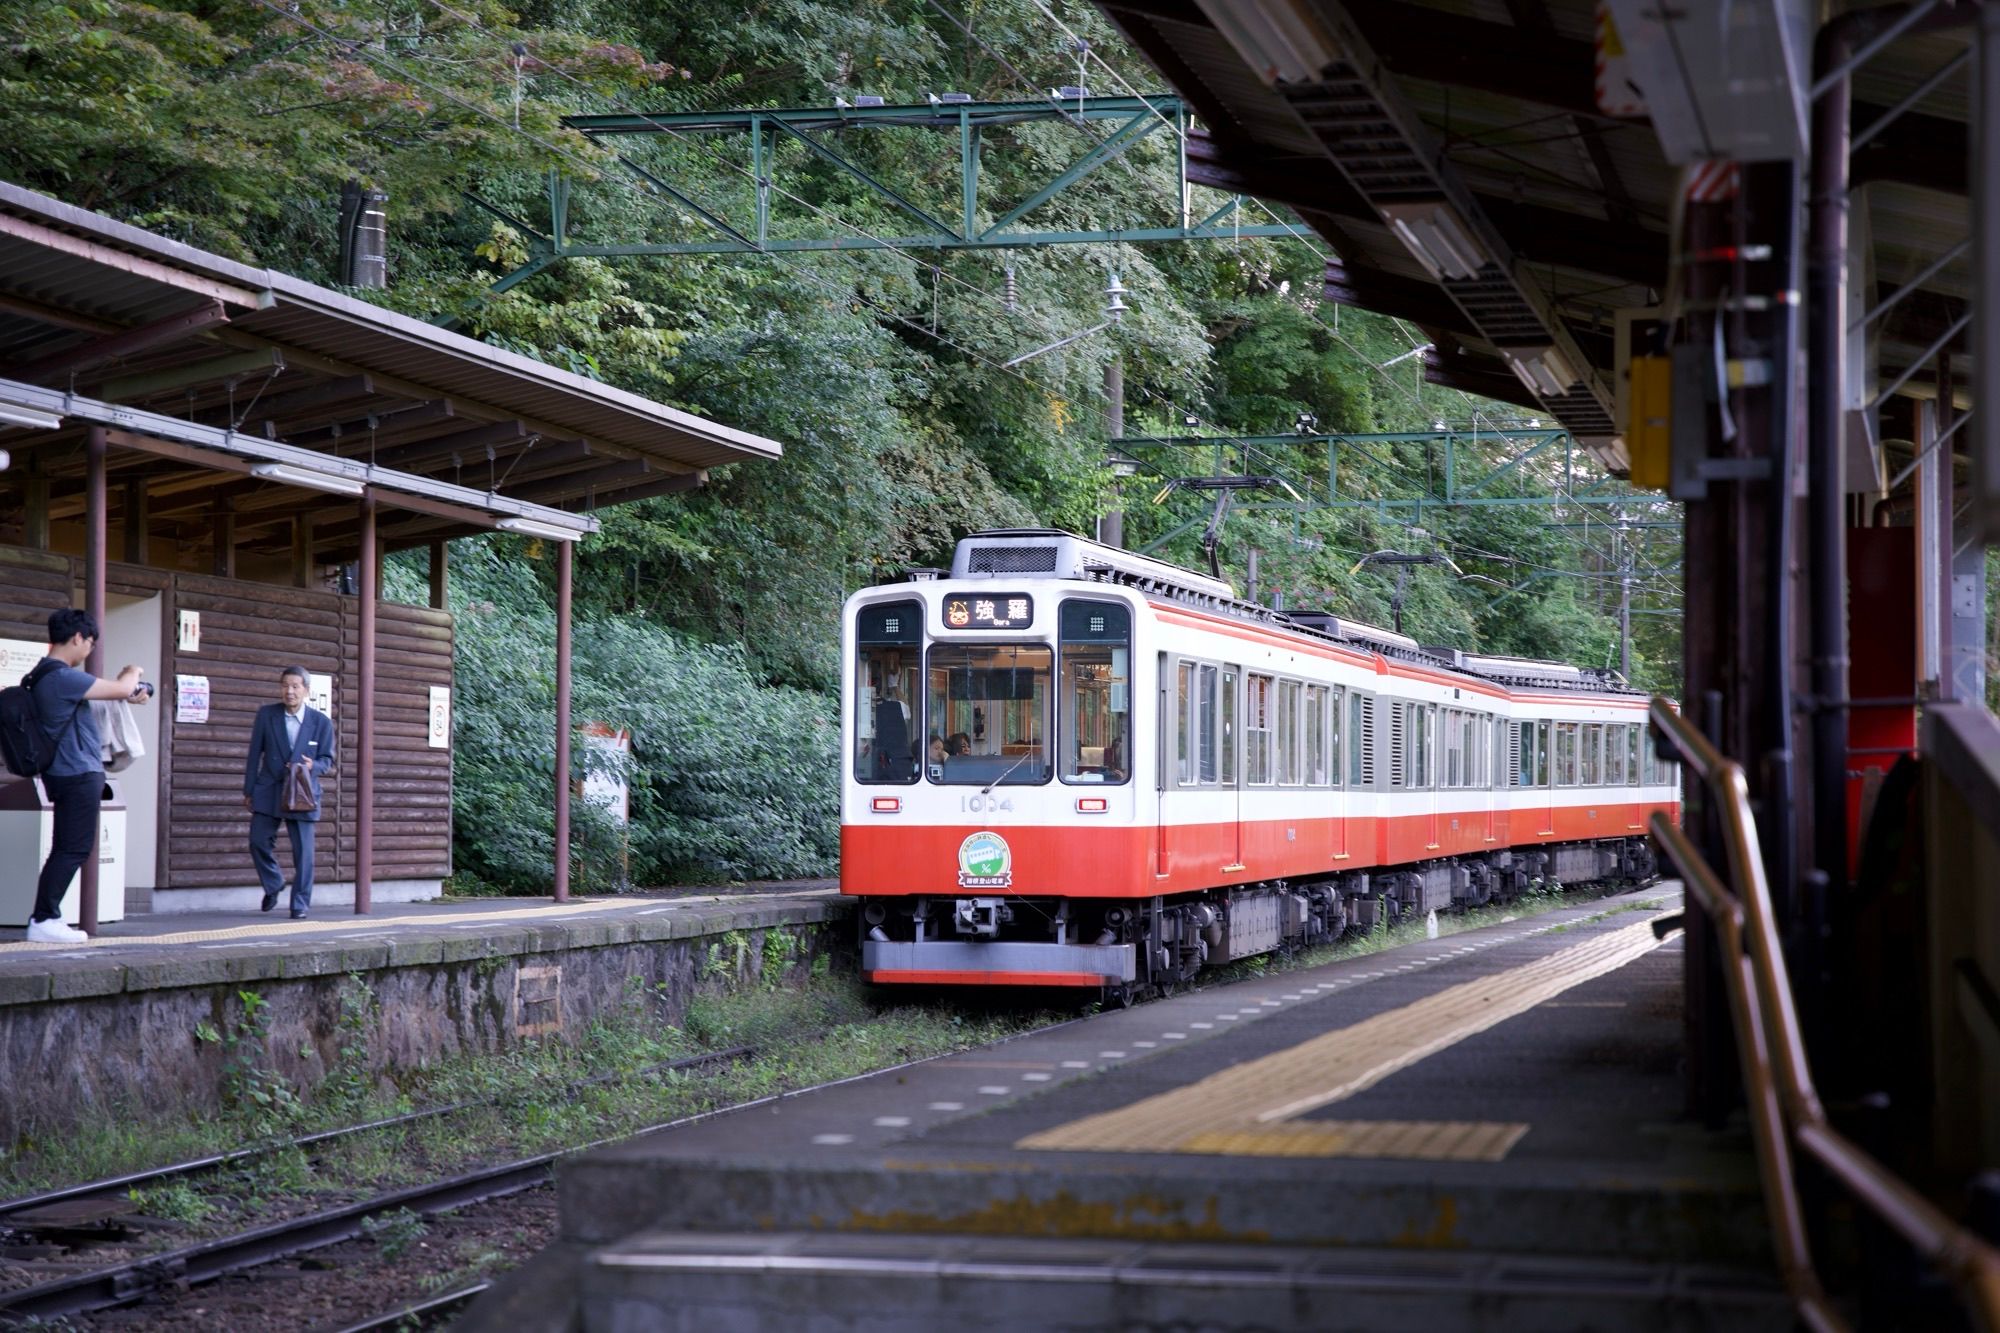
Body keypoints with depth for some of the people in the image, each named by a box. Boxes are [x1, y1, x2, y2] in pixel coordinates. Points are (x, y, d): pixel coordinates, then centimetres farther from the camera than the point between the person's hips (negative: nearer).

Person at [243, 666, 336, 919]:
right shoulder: (266, 715, 2)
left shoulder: (321, 722, -1)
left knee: (303, 851, -2)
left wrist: (313, 765, -18)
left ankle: (300, 905, 9)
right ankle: (273, 885, 25)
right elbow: (255, 754, 6)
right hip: (268, 791, 1)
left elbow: (327, 760, 5)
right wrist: (249, 791, 5)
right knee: (259, 841, -2)